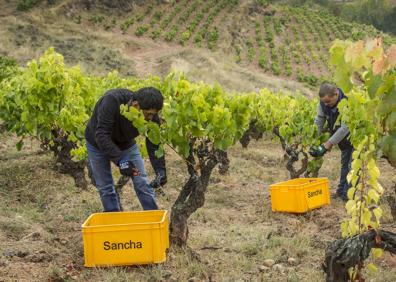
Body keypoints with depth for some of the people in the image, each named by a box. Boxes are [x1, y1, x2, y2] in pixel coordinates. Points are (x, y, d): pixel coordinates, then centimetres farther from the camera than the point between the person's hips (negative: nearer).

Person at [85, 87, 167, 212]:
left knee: (142, 183, -2)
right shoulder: (111, 101, -41)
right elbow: (101, 135, -43)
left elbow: (154, 145, -24)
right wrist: (120, 160, -50)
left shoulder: (150, 114, -27)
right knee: (105, 187, 2)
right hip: (98, 143, -2)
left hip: (125, 143, 3)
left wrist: (161, 171, -38)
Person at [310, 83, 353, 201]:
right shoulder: (323, 103, -15)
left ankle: (347, 194, -8)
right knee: (344, 163, 17)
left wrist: (326, 146, -37)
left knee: (352, 165, -12)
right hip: (344, 139, 7)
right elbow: (319, 122, -8)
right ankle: (341, 191, 25)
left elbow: (345, 128, -38)